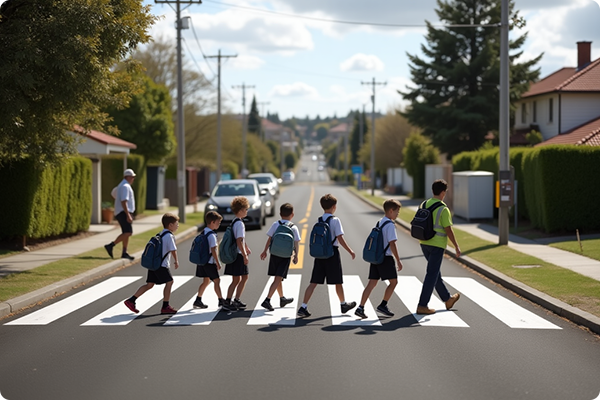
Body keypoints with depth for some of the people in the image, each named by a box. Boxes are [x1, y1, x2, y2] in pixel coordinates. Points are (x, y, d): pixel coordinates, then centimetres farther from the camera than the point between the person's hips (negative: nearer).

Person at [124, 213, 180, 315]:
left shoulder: (161, 234, 17)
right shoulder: (169, 236, -12)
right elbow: (173, 250, -18)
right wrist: (176, 261, -4)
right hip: (162, 265, -9)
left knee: (149, 284, 13)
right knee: (169, 282, 0)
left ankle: (131, 301, 11)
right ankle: (165, 307, 3)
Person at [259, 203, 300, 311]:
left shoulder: (275, 225, 0)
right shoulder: (293, 228, -4)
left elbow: (269, 239, 1)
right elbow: (296, 243, -2)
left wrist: (265, 251, 9)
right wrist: (296, 255, 10)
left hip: (274, 254, 3)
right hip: (286, 256, -3)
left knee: (278, 278, 18)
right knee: (278, 279, -6)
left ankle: (282, 298, 35)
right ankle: (267, 300, -18)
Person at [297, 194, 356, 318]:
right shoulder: (335, 220, -10)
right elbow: (340, 239, -13)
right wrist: (350, 251, -5)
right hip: (332, 253, -5)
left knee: (314, 282, 2)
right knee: (338, 281, 14)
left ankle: (303, 307, -7)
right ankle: (343, 304, 32)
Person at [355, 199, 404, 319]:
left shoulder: (380, 223, 15)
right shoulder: (390, 225, -12)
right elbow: (392, 244, -16)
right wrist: (398, 260, -12)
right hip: (385, 257, -8)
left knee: (372, 283, 6)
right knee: (393, 281, 5)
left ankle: (360, 308, 0)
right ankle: (383, 305, 6)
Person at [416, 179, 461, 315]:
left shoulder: (424, 205, 4)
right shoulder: (443, 209, -17)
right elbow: (448, 230, -16)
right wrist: (456, 247, -6)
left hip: (424, 243, 8)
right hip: (437, 245, -8)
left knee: (435, 272, 19)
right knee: (432, 274, -4)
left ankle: (447, 299, 35)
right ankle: (422, 306, -5)